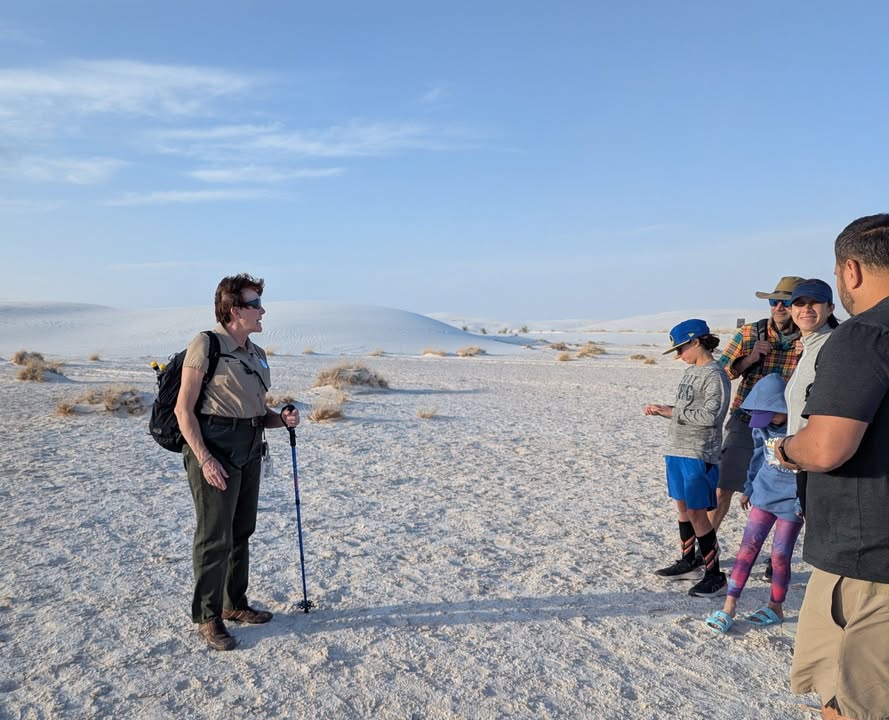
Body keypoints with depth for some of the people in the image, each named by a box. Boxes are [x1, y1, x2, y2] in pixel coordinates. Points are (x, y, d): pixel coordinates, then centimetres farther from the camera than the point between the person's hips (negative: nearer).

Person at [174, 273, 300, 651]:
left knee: (241, 532, 16)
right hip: (214, 447, -8)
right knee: (215, 536, -1)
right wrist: (204, 459, -19)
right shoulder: (206, 345, -10)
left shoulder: (256, 354, 13)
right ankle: (207, 617, 15)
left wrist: (282, 419, -2)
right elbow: (183, 409, -13)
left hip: (250, 449, 8)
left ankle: (235, 603, 32)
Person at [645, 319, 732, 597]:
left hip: (699, 454, -9)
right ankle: (688, 562, 30)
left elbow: (709, 416, -20)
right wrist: (661, 411, 5)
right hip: (677, 450, 9)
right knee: (682, 506, 16)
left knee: (697, 512, -5)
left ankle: (714, 575, 6)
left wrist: (673, 411, -14)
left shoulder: (714, 375, -13)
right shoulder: (690, 371, 13)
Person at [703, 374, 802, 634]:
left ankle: (776, 608, 27)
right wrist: (749, 488, 21)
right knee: (748, 547, 4)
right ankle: (729, 606, 8)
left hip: (791, 501, -5)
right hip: (764, 494, 5)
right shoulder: (763, 425, -2)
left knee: (780, 555, 5)